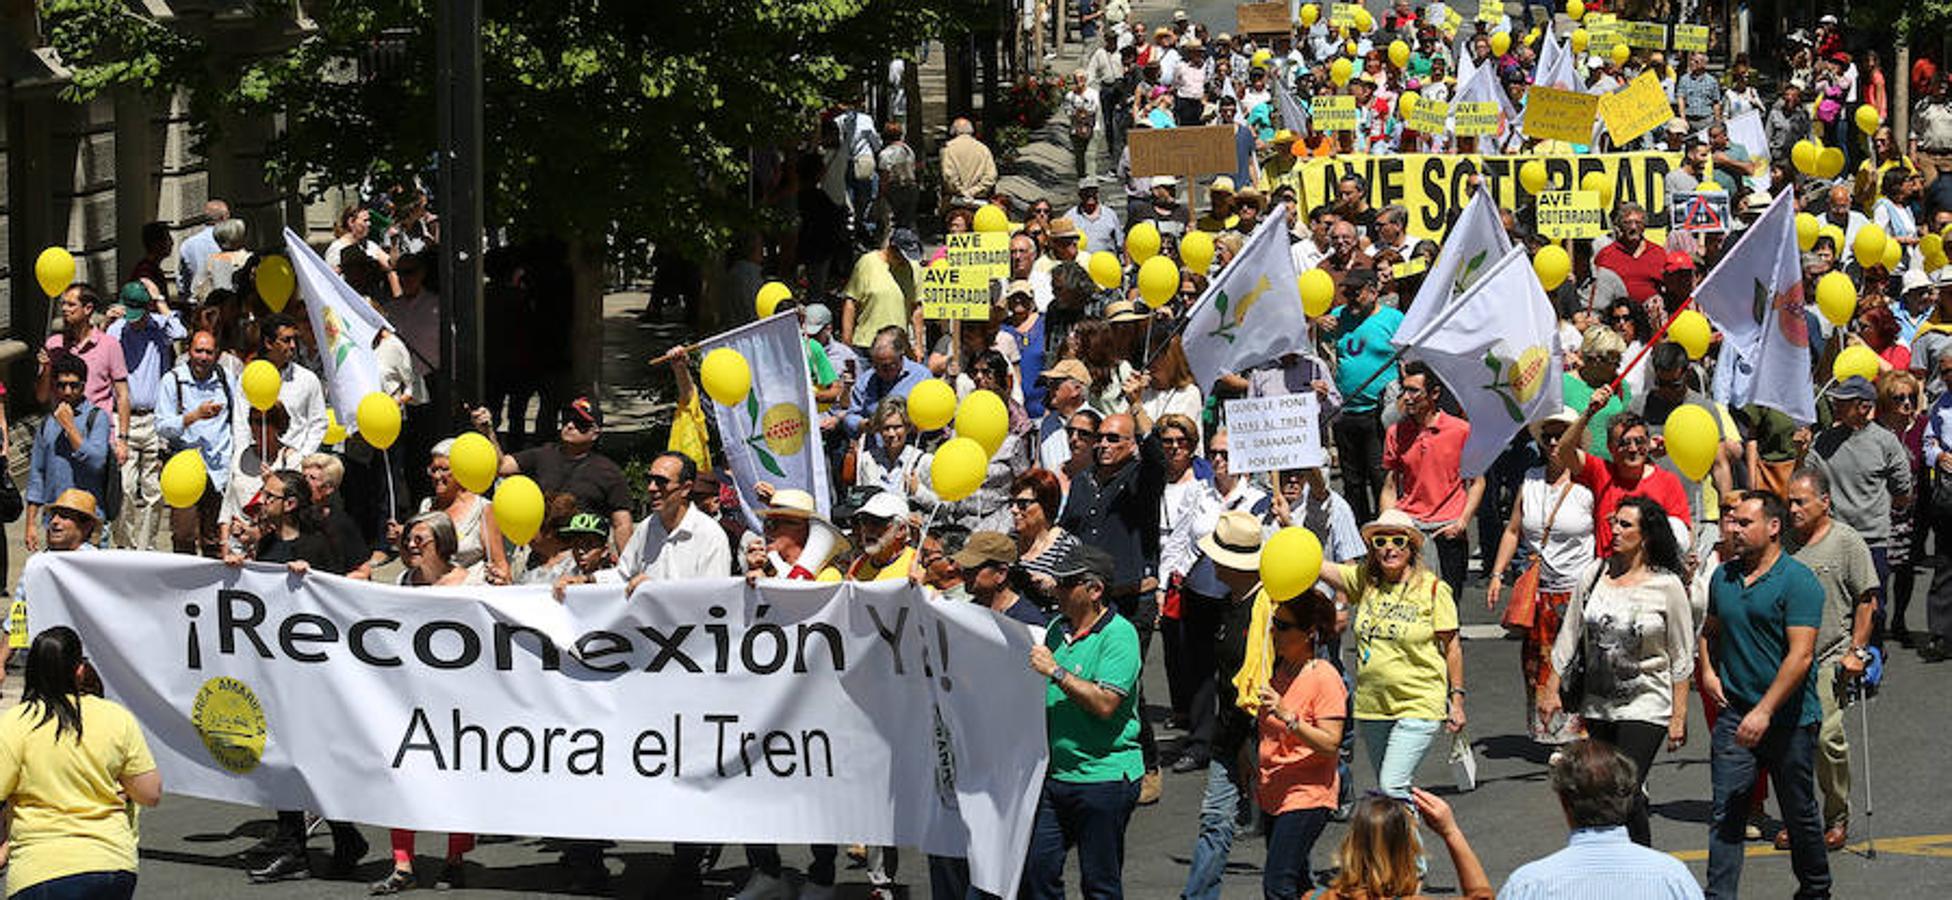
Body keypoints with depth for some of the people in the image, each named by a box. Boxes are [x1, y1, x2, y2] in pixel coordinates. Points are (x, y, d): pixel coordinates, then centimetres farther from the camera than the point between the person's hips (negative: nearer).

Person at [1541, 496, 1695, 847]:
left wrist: (1679, 716, -6)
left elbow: (1681, 658, -5)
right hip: (1597, 705, 5)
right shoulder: (1593, 575, 3)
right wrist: (1552, 688, 8)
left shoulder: (1667, 586, -9)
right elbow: (1569, 635, 11)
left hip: (1646, 704, -5)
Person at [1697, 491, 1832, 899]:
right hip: (1734, 713, 5)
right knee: (1726, 814, -4)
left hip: (1789, 718, -5)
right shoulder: (1723, 577, 8)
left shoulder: (1798, 582, -12)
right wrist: (1707, 670, 6)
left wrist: (1765, 712, -24)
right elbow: (1710, 631, 27)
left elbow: (1800, 655, -19)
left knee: (1799, 812, 11)